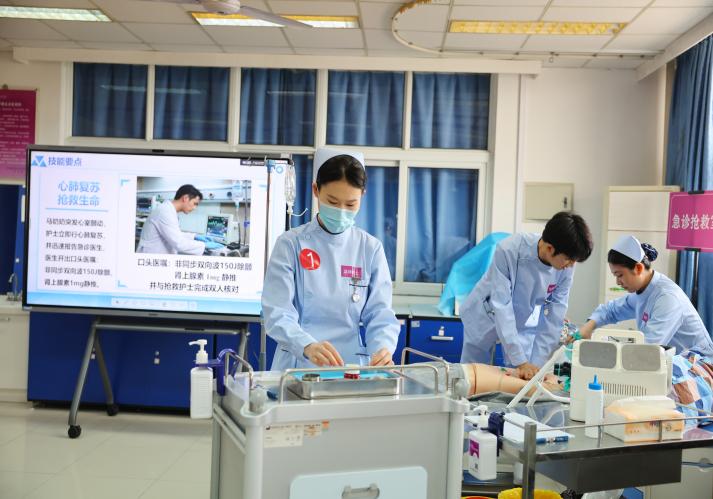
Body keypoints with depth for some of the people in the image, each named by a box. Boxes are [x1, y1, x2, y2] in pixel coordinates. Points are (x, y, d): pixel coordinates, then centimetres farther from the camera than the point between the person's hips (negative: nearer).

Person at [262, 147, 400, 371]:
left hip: (352, 365, 3)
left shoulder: (371, 248, 6)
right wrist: (308, 346, -27)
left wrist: (383, 348, -18)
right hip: (297, 364, -2)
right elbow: (277, 313, -8)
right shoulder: (291, 244, 0)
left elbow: (380, 313, 3)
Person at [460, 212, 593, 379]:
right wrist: (521, 361, -36)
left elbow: (553, 318, -17)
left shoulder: (566, 267, -22)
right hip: (485, 315, -2)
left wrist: (538, 364, -22)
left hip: (524, 323, 3)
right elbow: (502, 306, -33)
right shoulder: (508, 251, -34)